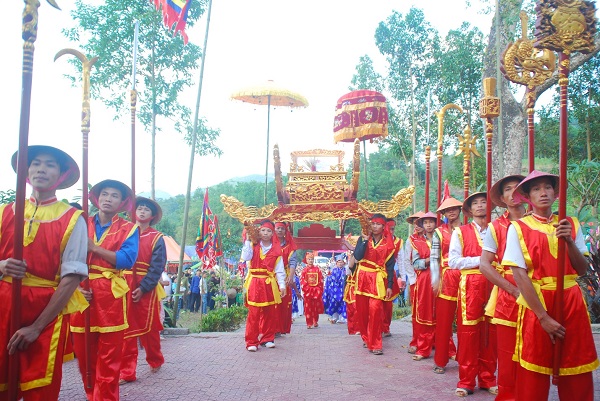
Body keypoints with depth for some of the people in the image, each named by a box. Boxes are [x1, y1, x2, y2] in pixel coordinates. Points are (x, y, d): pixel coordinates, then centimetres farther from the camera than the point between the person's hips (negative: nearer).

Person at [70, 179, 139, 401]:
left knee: (109, 357, -1)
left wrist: (94, 248, -13)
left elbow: (127, 259, -12)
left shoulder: (128, 229, 4)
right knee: (83, 353, 10)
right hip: (82, 293, 3)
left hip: (111, 295, -3)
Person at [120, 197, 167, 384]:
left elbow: (157, 267, -6)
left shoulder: (157, 238, 1)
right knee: (125, 328, 0)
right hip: (125, 286, 2)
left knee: (148, 327, 10)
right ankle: (127, 371, 7)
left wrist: (143, 288, -16)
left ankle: (155, 361, 33)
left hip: (146, 288, -2)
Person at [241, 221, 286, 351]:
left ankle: (267, 338, 24)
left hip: (269, 283, 2)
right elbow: (245, 257, -16)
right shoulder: (253, 245, 3)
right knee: (253, 313, -6)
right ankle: (251, 342, 1)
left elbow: (279, 270, 4)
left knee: (269, 313, 9)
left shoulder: (276, 250, 6)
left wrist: (282, 285, -4)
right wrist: (248, 241, -13)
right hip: (254, 282, -2)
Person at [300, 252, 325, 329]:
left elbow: (321, 279, 3)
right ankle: (309, 324, 4)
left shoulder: (317, 269, 3)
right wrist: (305, 288, -11)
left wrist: (320, 289, -2)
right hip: (308, 291, -1)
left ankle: (315, 322, 24)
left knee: (316, 308, 9)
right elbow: (302, 280, -3)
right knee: (308, 308, 0)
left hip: (317, 291, 2)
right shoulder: (305, 270, -1)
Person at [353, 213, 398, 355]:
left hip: (378, 280, -2)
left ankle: (375, 344, -7)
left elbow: (390, 266, 3)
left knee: (375, 309, -16)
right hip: (363, 278, 2)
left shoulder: (388, 244, 3)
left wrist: (389, 286, -2)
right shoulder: (363, 239, 5)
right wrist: (365, 240, -13)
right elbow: (357, 256, -10)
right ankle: (366, 337, 28)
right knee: (362, 310, 6)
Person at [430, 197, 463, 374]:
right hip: (446, 278, -1)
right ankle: (440, 361, 11)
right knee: (443, 320, 1)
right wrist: (436, 280, -7)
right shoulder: (439, 232, 7)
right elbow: (434, 258, 2)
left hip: (465, 278, 1)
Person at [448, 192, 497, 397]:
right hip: (470, 285, -2)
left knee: (490, 332, 5)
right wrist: (480, 260, -9)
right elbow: (453, 261, -4)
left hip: (493, 284, 2)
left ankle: (488, 378, 19)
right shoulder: (460, 232, 5)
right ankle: (466, 381, 9)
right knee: (468, 332, -1)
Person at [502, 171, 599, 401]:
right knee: (533, 380, 5)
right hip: (535, 302, -3)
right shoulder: (518, 228, -4)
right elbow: (519, 274, -11)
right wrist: (543, 316, -15)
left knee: (577, 380, 9)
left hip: (571, 302, 3)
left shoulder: (570, 224, 7)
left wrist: (569, 241, -15)